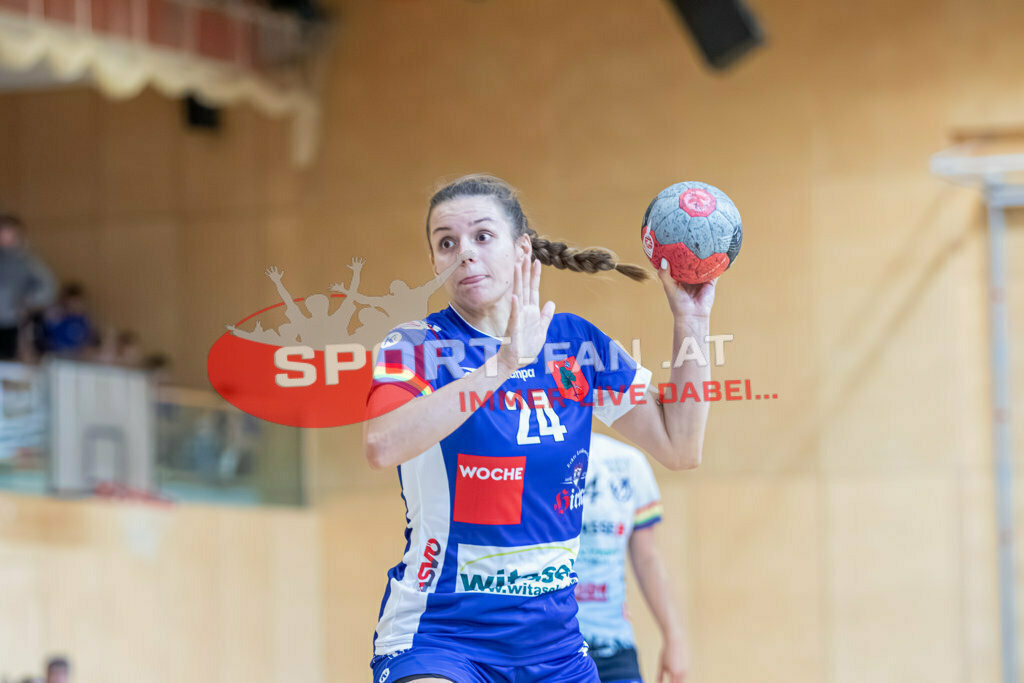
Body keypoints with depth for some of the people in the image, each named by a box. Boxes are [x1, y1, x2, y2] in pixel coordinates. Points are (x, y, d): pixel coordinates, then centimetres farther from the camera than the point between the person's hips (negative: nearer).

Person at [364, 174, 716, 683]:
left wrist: (691, 320, 3)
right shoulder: (416, 347, -5)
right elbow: (382, 446, -27)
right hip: (434, 635, -5)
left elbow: (679, 448, 9)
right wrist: (503, 362, -31)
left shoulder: (577, 342, 7)